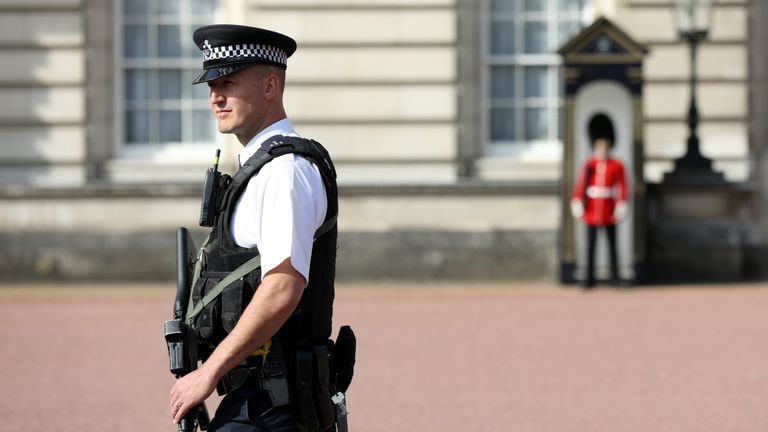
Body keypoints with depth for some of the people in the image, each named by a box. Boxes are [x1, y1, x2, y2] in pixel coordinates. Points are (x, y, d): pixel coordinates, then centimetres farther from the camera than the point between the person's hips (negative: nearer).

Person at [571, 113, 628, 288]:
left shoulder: (617, 166, 1)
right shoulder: (588, 165, 3)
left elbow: (622, 188, -2)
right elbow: (580, 186, -1)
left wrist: (621, 206, -10)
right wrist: (577, 204, -10)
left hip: (609, 211, 0)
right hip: (592, 211, 1)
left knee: (612, 243, 5)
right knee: (591, 244, 1)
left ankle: (615, 275, 10)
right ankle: (589, 277, 3)